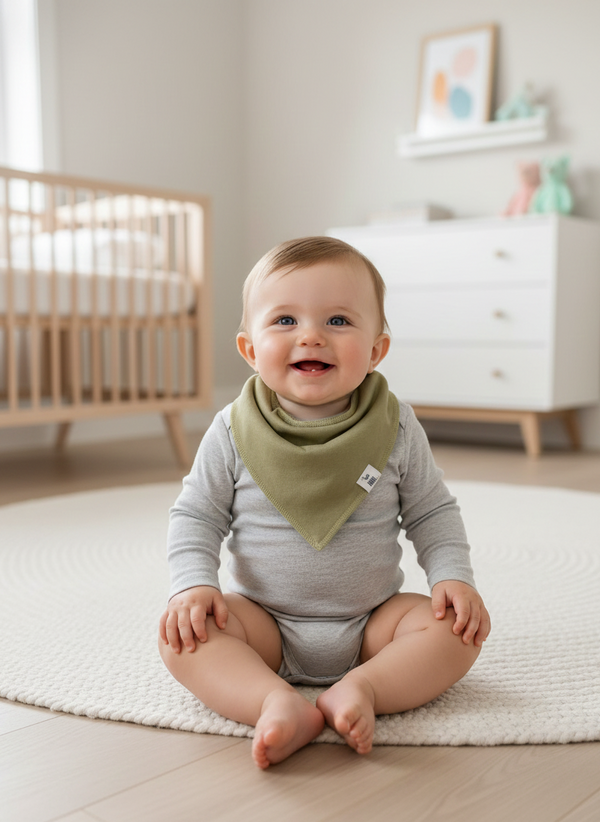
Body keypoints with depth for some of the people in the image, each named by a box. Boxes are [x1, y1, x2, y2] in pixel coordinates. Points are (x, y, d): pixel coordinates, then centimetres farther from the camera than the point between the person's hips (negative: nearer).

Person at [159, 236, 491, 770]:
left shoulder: (397, 429, -7)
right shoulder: (232, 434, -9)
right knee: (183, 634, -24)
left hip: (371, 623, 1)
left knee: (457, 627, -20)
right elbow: (196, 515, 0)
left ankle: (363, 688, -29)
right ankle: (277, 703, -37)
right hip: (264, 622, 0)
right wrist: (194, 585, -15)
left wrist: (453, 576, -11)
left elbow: (432, 512, 4)